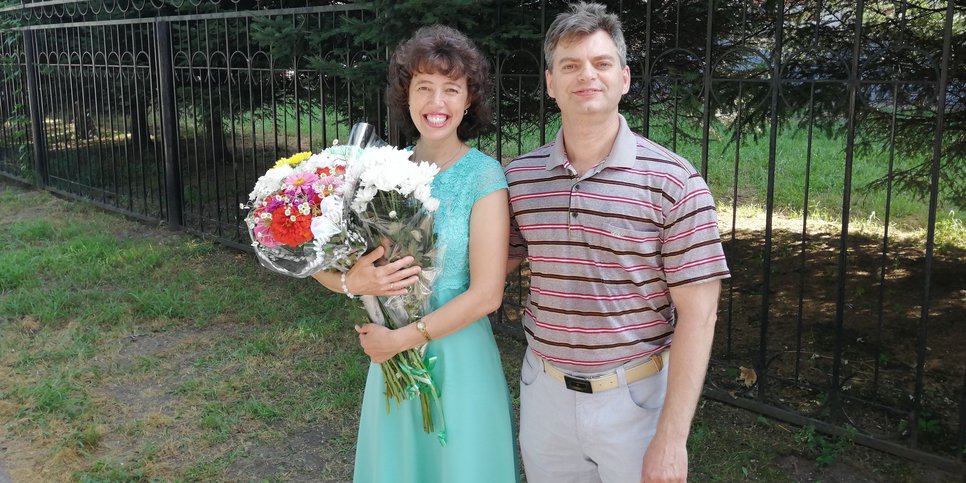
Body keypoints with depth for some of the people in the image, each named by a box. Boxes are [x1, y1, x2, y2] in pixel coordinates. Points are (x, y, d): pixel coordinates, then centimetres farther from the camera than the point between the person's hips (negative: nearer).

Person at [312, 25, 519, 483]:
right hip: (392, 357, 4)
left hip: (459, 355, -4)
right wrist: (352, 280, -21)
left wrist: (399, 339, -15)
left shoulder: (483, 175, -13)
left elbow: (486, 294, -18)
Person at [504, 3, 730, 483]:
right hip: (544, 390, 4)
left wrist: (671, 439, -15)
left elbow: (696, 314, -13)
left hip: (636, 394, -3)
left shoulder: (674, 182, -13)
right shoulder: (517, 177, -2)